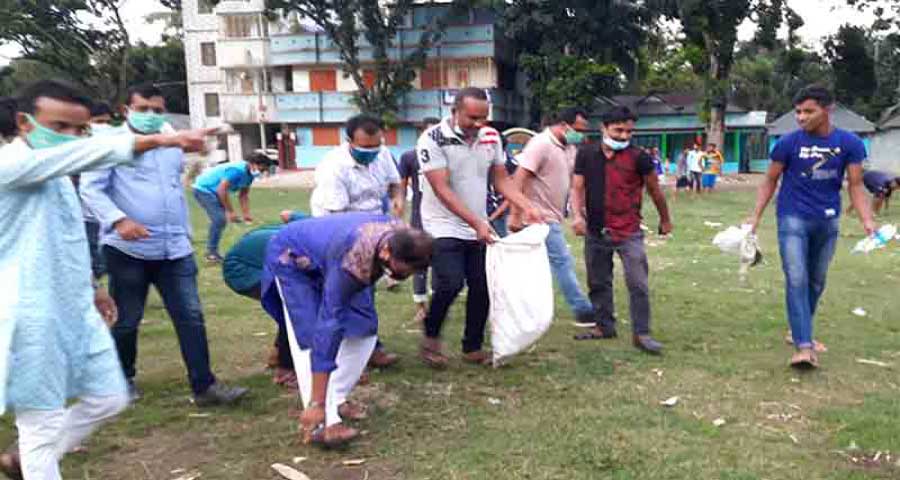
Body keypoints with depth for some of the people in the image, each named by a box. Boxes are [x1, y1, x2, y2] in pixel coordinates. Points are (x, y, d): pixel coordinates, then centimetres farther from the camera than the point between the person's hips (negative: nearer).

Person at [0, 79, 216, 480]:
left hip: (77, 311, 9)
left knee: (108, 398, 15)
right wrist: (159, 140, -41)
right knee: (45, 422, 2)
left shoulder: (57, 175, 13)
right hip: (33, 316, -9)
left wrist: (87, 289, 23)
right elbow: (89, 154, -32)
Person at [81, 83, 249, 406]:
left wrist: (185, 232, 24)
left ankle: (204, 387, 2)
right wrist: (118, 220, -27)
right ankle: (123, 378, 31)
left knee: (191, 317, -1)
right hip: (128, 249, -5)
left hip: (175, 249, 5)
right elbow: (90, 189, -12)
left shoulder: (171, 146, 16)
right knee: (127, 320, 9)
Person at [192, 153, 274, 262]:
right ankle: (211, 253, -8)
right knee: (219, 219, -17)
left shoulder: (249, 174, 0)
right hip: (203, 189, -10)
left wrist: (246, 214, -2)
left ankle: (212, 251, 24)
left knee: (221, 219, 13)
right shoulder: (237, 170, -29)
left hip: (212, 191, 10)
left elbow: (243, 195, 7)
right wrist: (230, 211, -26)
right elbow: (221, 190, -31)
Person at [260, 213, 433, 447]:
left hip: (325, 251, 7)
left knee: (364, 328, -4)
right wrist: (316, 405, -42)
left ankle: (335, 400, 8)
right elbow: (329, 327, -43)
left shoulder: (402, 234, -23)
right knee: (311, 336, -22)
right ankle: (325, 423, -20)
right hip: (292, 258, -7)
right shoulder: (353, 262, -43)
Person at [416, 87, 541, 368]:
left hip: (479, 228, 6)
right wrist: (477, 223, -26)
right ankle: (431, 337, 8)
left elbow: (501, 180, 8)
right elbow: (442, 190, -20)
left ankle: (473, 348, 22)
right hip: (444, 227, -5)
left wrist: (527, 208, -7)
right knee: (450, 284, -18)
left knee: (482, 287, 5)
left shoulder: (491, 137, 1)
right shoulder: (433, 140, -16)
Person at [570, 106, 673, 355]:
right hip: (596, 232, 4)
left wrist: (665, 219, 15)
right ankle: (604, 326, 30)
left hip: (629, 233, -3)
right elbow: (577, 188, 2)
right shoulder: (586, 154, 1)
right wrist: (578, 215, -16)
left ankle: (641, 333, 6)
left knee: (638, 284, -5)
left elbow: (654, 190, 5)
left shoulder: (638, 158, -7)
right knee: (598, 283, 15)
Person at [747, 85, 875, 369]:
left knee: (816, 282, 15)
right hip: (793, 219, -3)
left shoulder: (849, 143, -5)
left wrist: (867, 220, -15)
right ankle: (804, 346, -14)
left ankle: (799, 330, 33)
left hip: (828, 222, 3)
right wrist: (756, 216, -5)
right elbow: (770, 181, 0)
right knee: (796, 280, -12)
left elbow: (855, 185, -2)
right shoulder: (789, 142, -10)